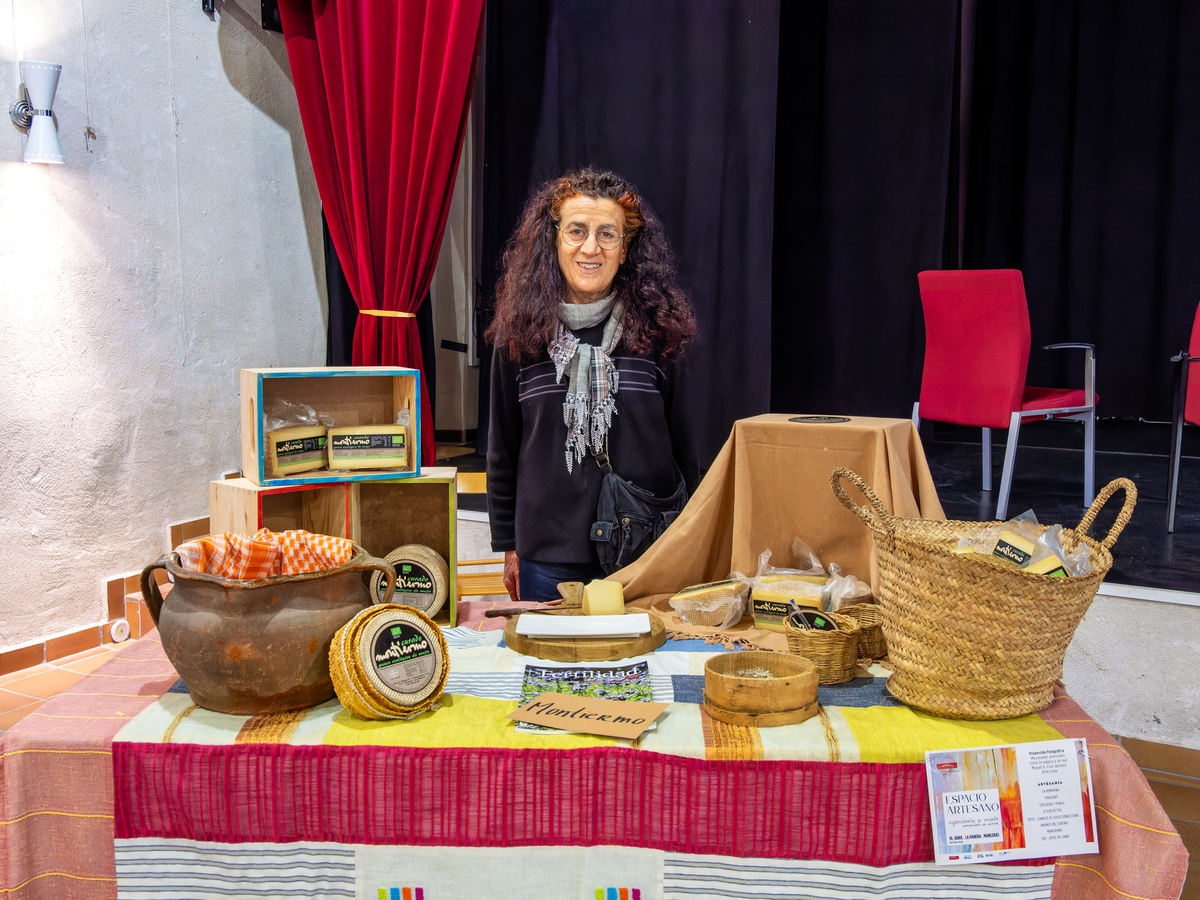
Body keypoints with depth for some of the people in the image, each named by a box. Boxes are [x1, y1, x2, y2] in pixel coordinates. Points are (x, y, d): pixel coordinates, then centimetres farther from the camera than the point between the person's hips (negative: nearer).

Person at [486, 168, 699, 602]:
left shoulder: (656, 331, -1)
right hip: (548, 555, 1)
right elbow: (504, 447, 8)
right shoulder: (519, 334, 0)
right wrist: (508, 546, 9)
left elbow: (681, 442, 7)